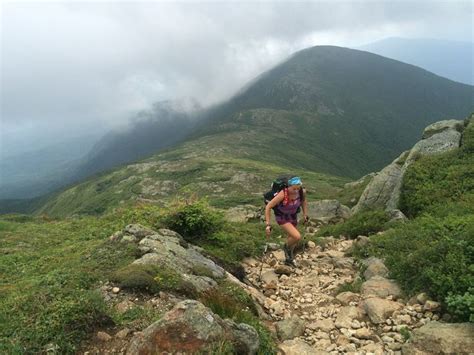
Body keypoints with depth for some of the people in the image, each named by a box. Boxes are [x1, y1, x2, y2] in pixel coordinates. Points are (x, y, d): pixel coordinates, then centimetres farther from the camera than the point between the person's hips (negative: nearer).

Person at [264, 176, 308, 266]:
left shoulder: (302, 192, -22)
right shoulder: (282, 194, -35)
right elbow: (268, 207, -28)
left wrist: (305, 215, 8)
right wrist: (268, 225, -28)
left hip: (293, 216, 5)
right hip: (282, 217, -5)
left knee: (291, 238, 21)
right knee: (297, 237, -22)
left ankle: (289, 259, 47)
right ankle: (287, 247, 11)